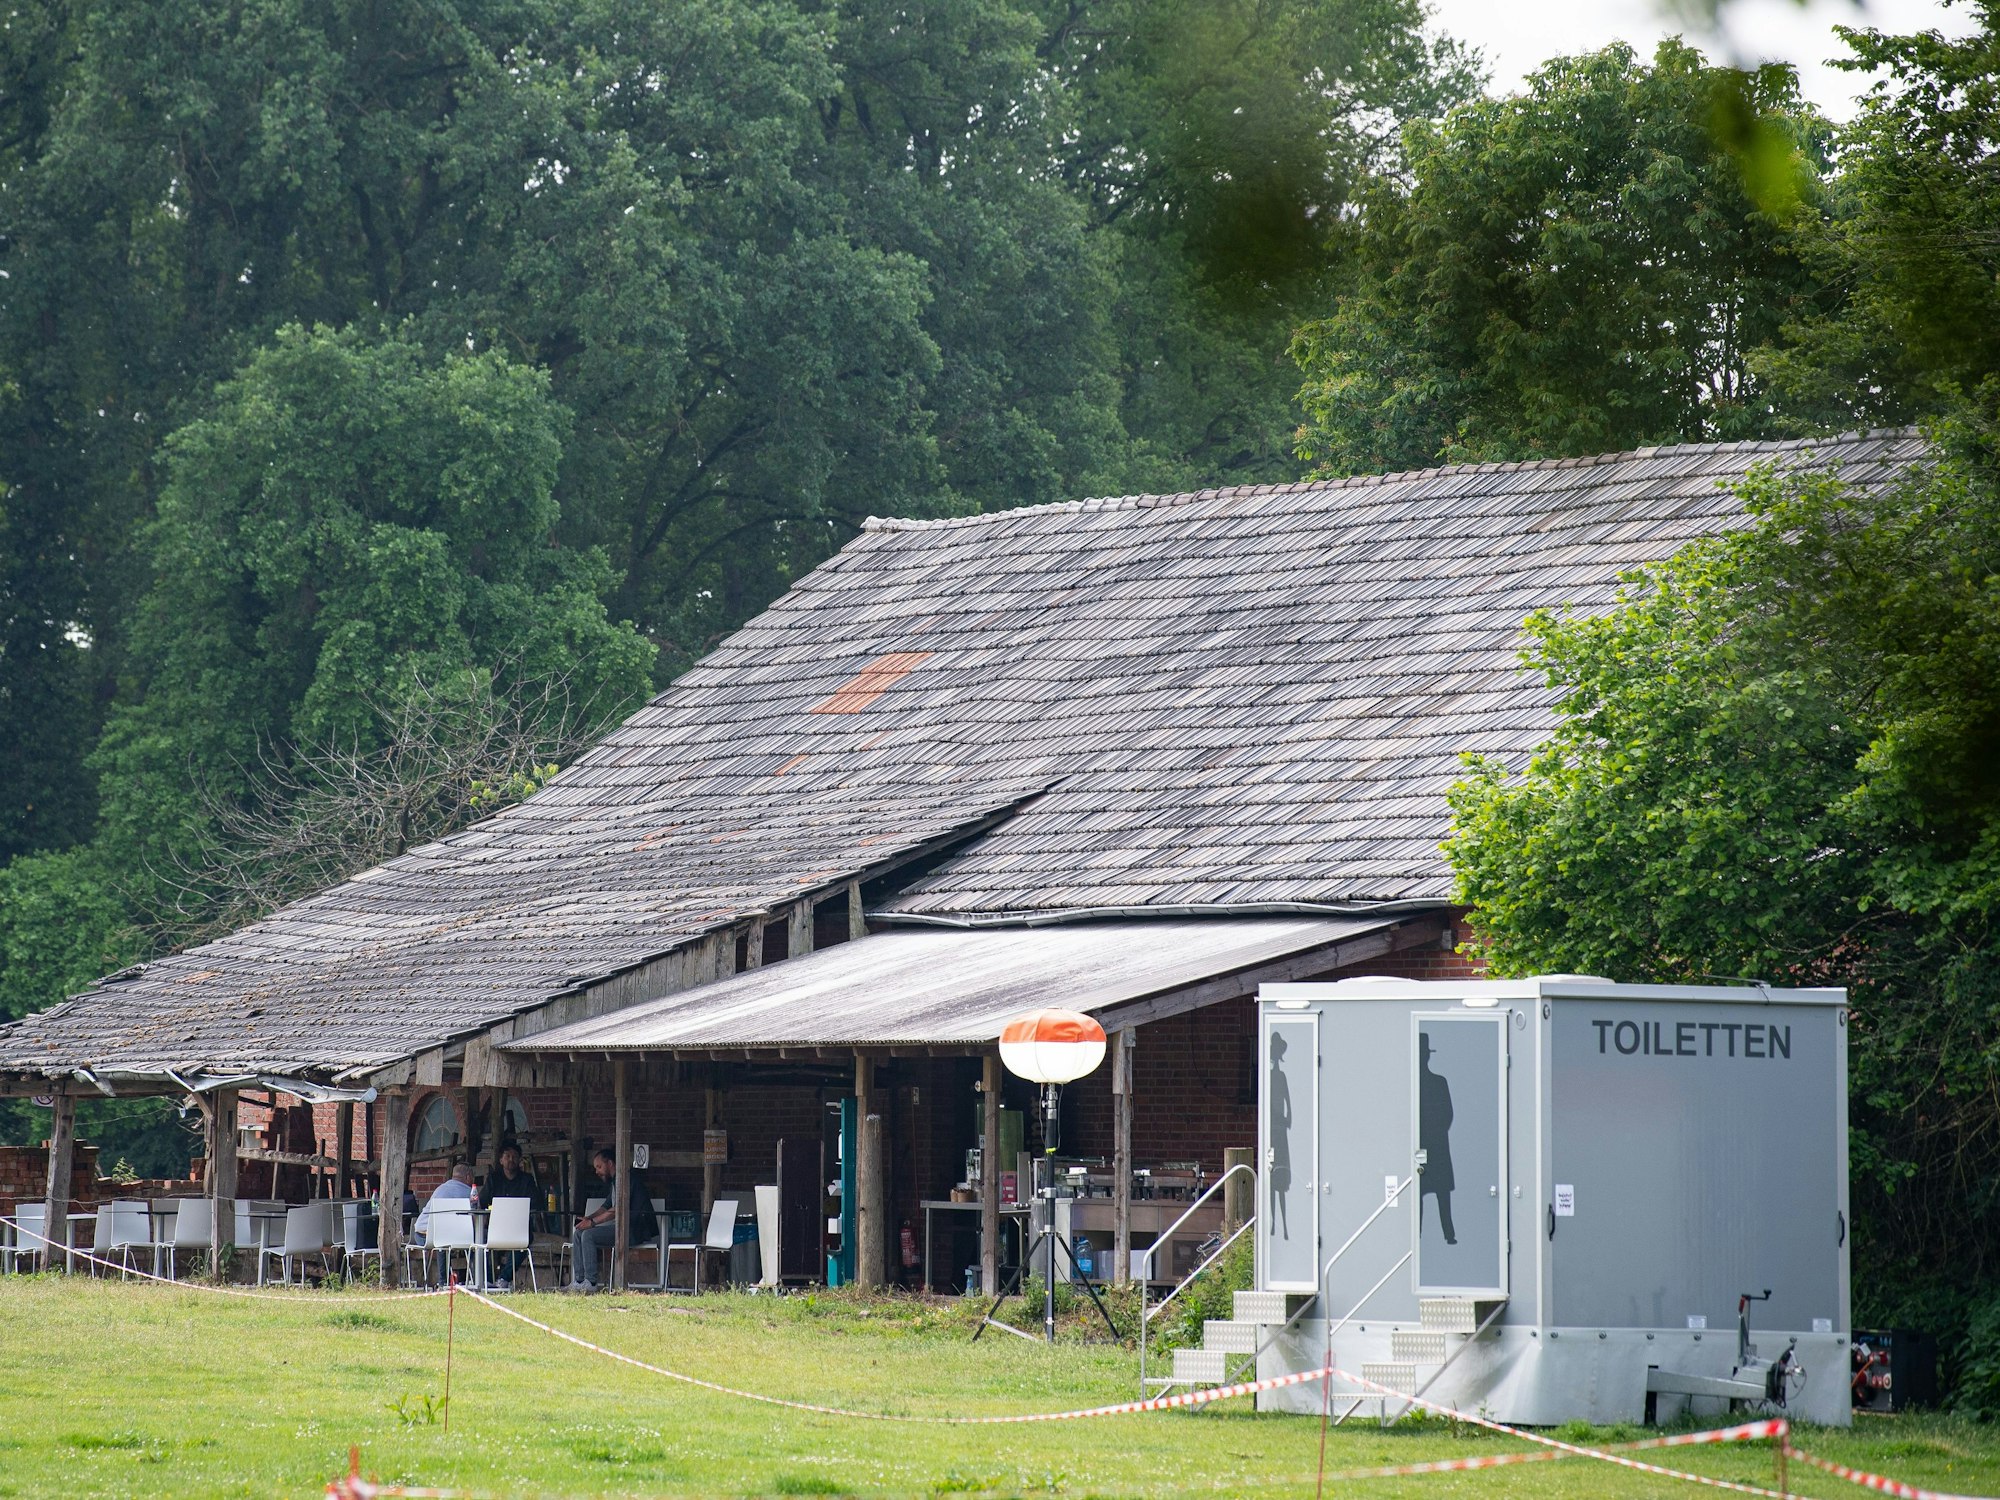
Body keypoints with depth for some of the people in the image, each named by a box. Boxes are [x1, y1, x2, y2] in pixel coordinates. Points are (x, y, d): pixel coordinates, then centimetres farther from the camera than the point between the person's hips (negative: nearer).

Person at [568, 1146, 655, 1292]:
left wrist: (593, 1222, -18)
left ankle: (591, 1282, -21)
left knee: (588, 1235, -23)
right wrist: (588, 1218, 5)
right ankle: (579, 1280, -4)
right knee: (578, 1233, 2)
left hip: (635, 1229, -10)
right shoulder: (613, 1182, 21)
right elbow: (606, 1207, 25)